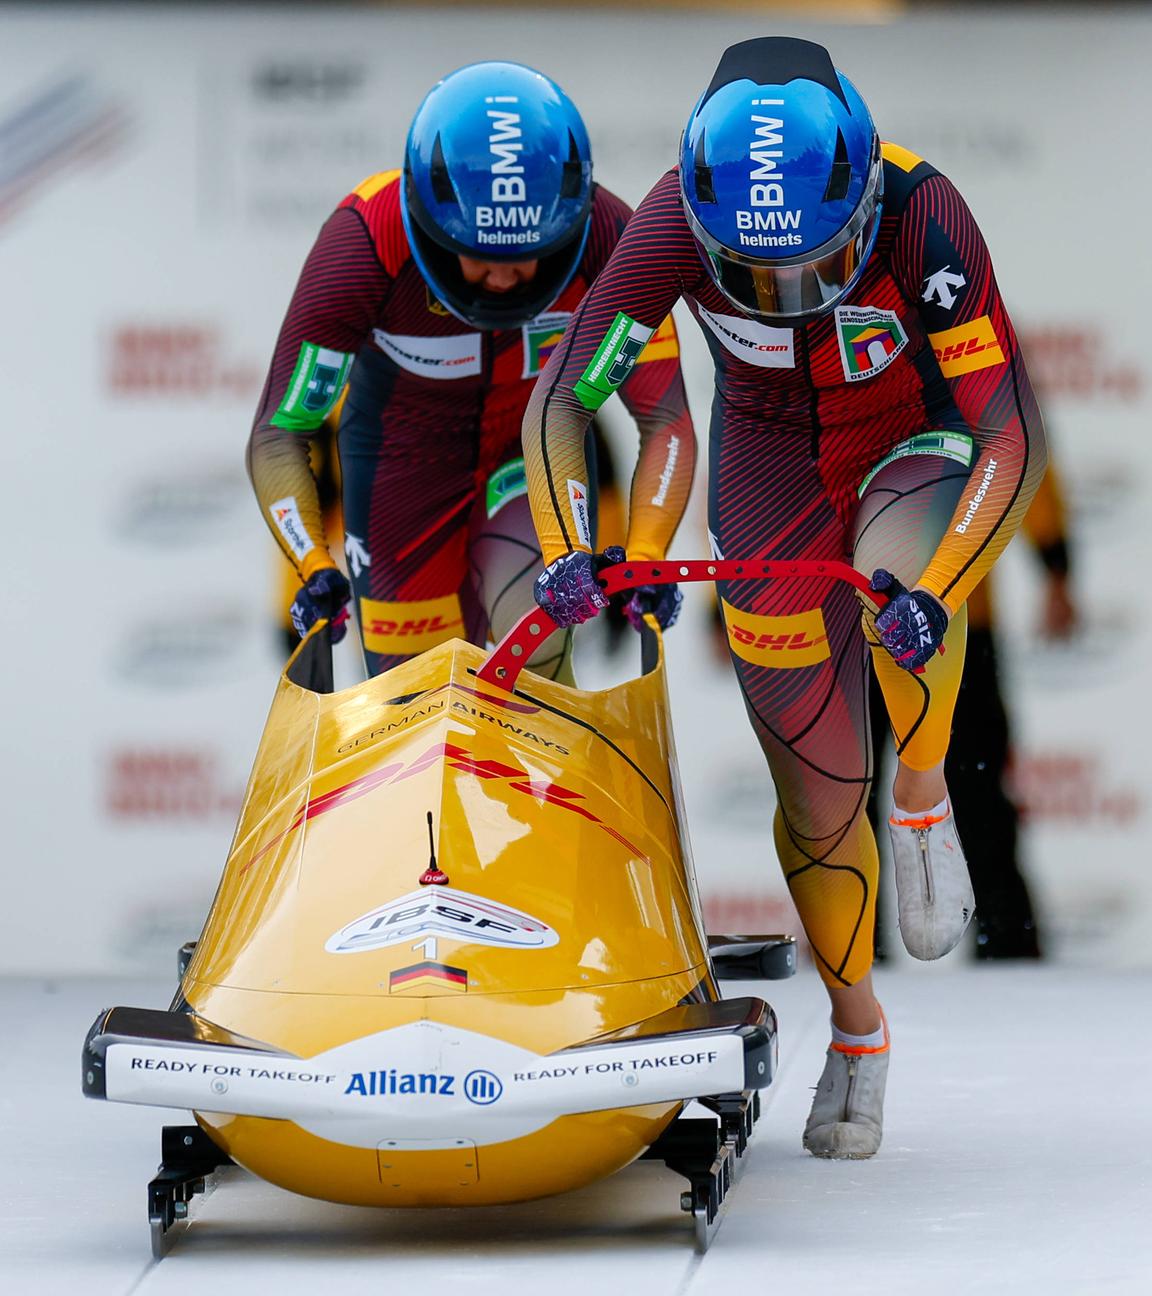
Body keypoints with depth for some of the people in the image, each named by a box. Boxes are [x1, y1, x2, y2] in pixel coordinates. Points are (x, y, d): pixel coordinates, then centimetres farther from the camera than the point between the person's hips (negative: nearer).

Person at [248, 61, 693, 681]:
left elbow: (666, 422, -19)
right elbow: (277, 438, -25)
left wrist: (644, 560, -33)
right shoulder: (365, 240, -32)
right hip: (402, 462, 0)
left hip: (537, 457, 0)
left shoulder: (608, 239, -29)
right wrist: (314, 569, -39)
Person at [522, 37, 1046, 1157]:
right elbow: (557, 403, -18)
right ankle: (854, 1023, 27)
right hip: (773, 468, 2)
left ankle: (924, 800, -11)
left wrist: (933, 590, -46)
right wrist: (562, 551, -34)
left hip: (925, 448, -2)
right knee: (814, 790, 3)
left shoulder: (921, 214, -33)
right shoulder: (677, 224, -27)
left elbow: (1012, 441, -32)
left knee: (893, 570, -38)